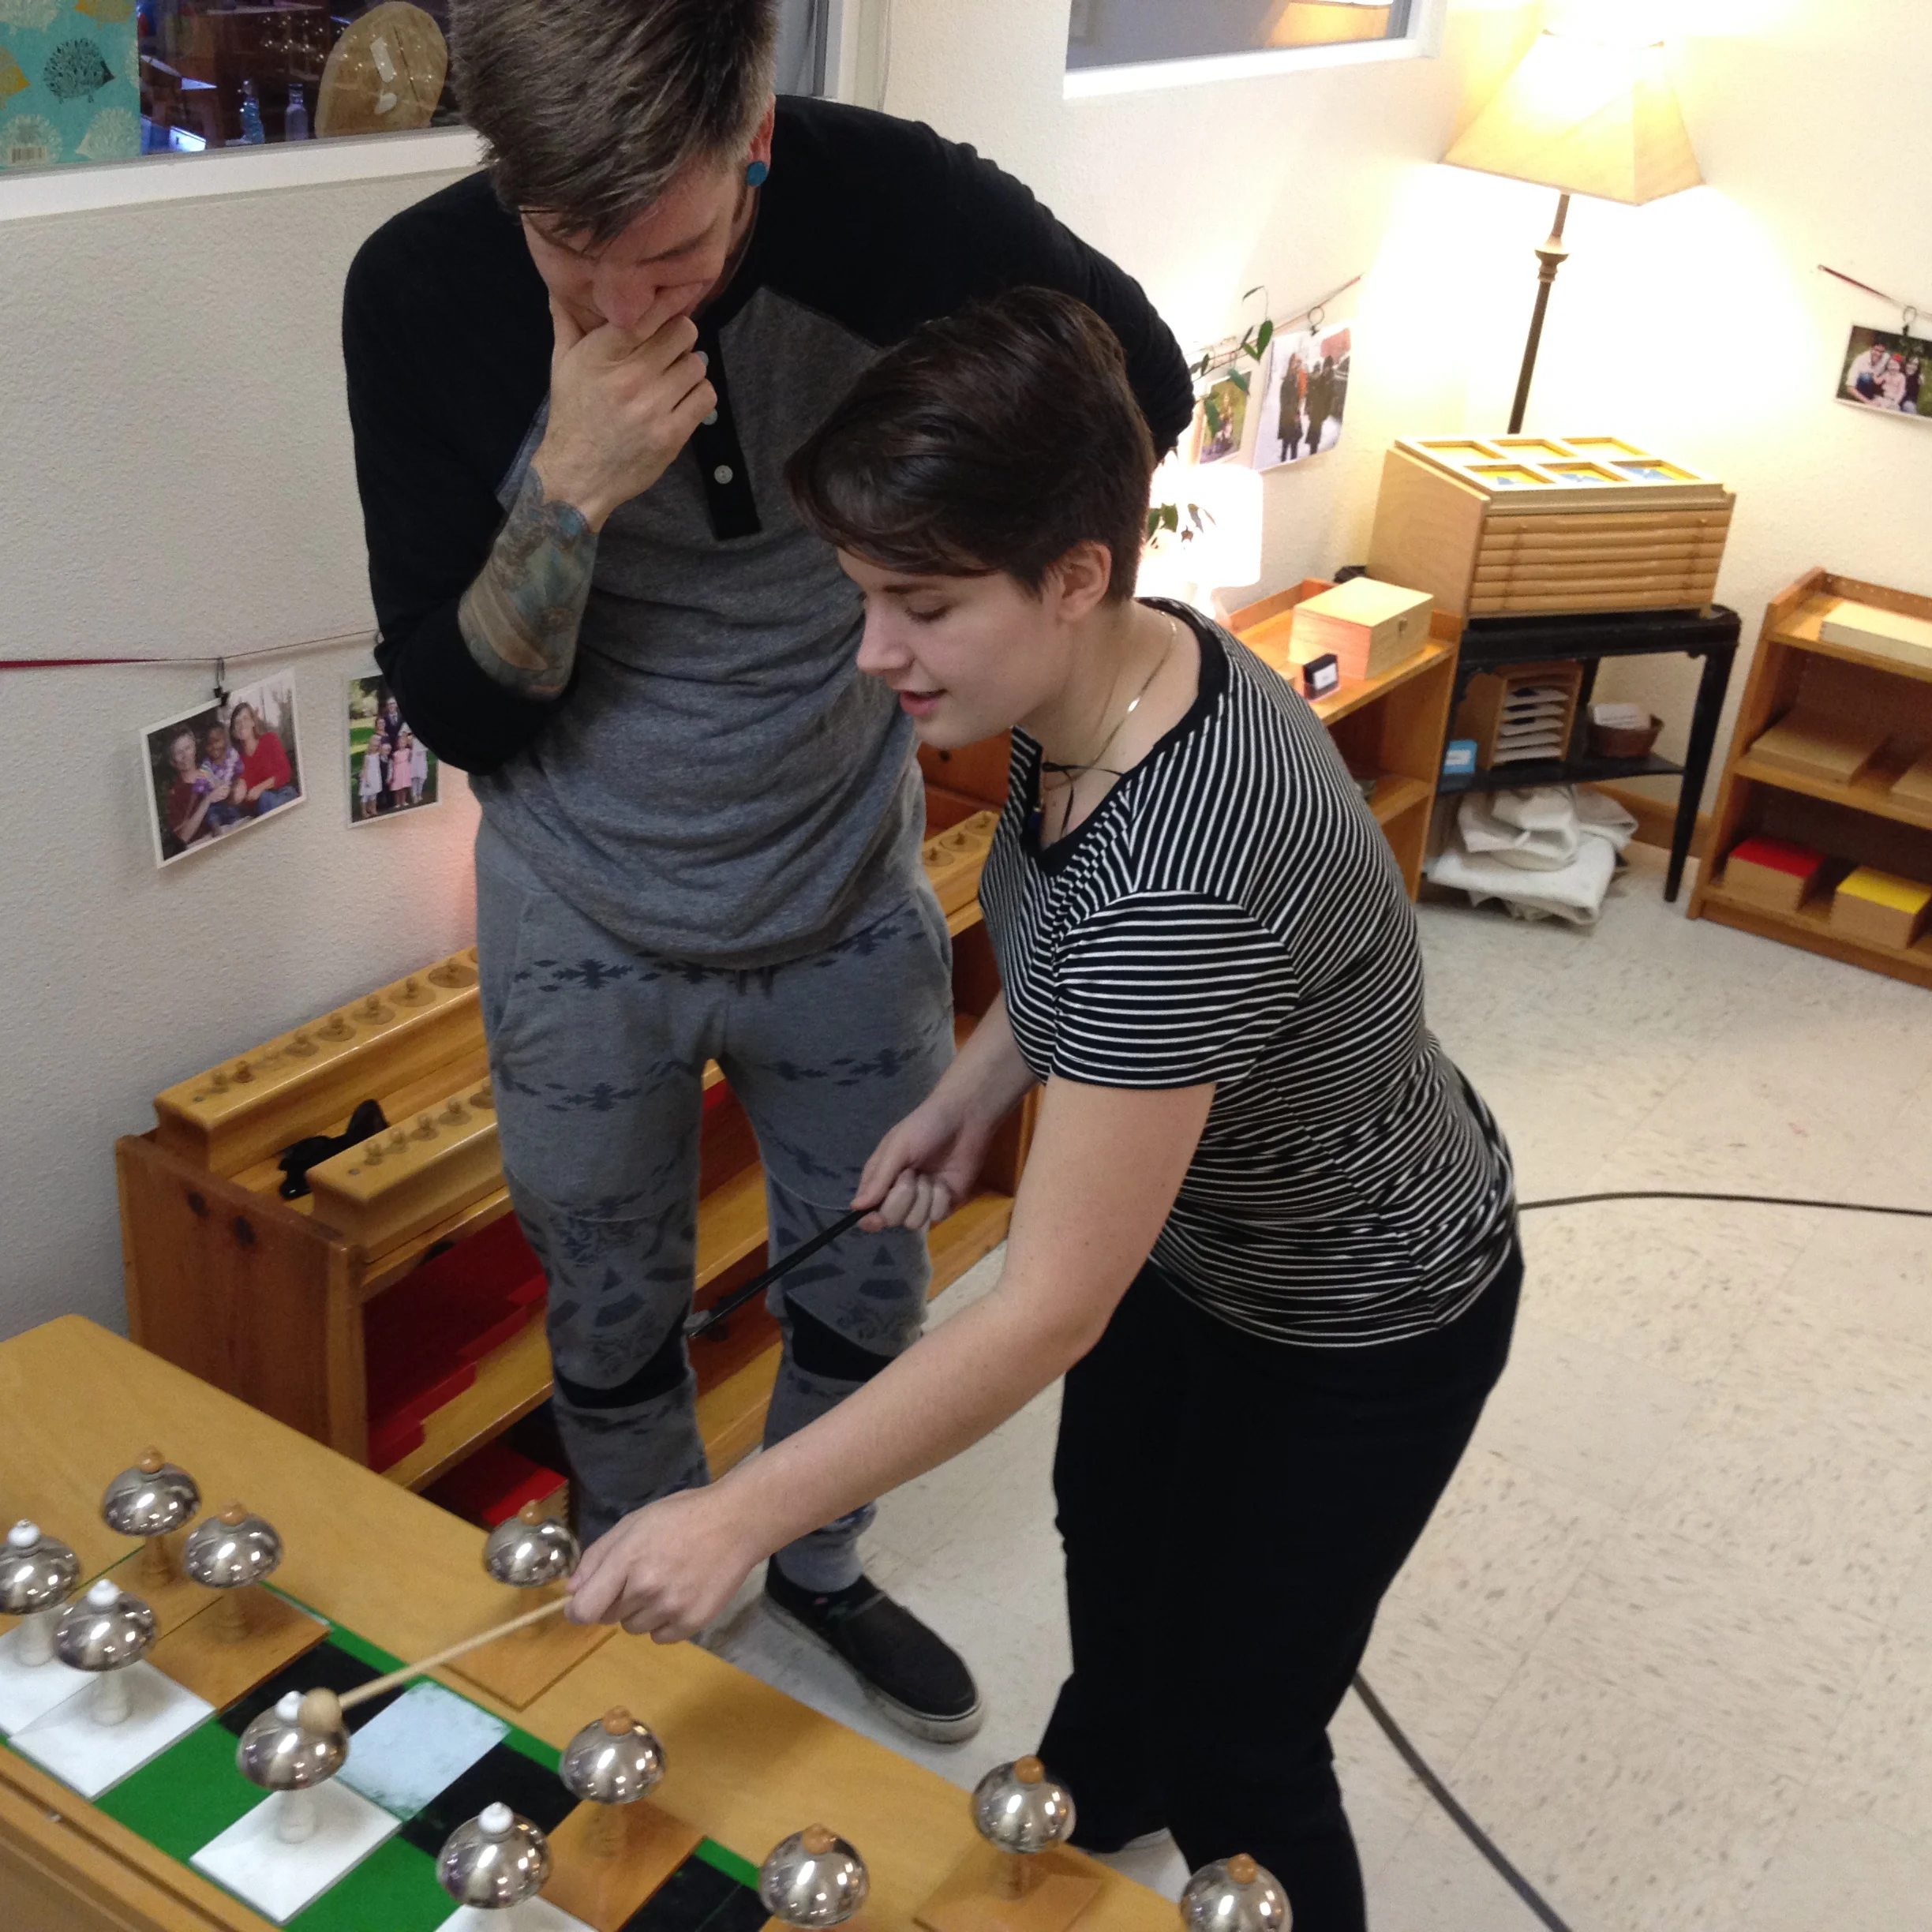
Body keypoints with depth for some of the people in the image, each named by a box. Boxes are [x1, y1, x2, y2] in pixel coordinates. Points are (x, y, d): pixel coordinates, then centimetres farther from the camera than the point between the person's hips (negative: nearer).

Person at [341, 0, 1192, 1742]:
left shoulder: (899, 209, -22)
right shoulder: (425, 294, -22)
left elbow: (1141, 386, -1)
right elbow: (456, 711, -18)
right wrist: (571, 487, -33)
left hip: (853, 894, 1)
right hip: (591, 924, -1)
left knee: (869, 1285, 18)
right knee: (616, 1318, 16)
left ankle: (817, 1569, 48)